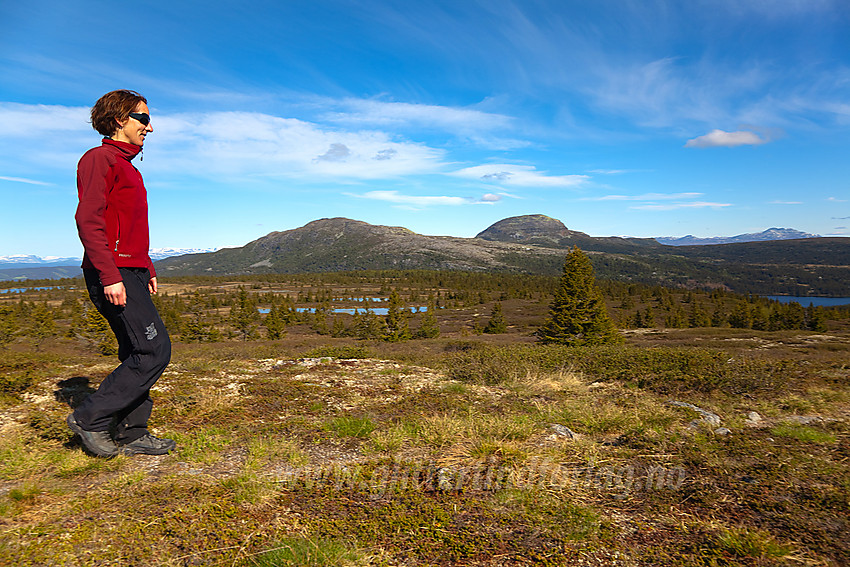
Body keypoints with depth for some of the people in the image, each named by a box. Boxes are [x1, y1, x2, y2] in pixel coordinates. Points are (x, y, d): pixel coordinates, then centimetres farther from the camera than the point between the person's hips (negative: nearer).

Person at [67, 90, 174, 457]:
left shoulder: (128, 167, 23)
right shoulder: (100, 158, -6)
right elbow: (88, 220, -17)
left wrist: (148, 270, 21)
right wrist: (110, 276, -22)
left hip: (132, 273, 10)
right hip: (114, 275, -10)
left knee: (139, 354, 8)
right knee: (154, 350, -12)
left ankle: (131, 434, 15)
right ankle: (91, 418, 1)